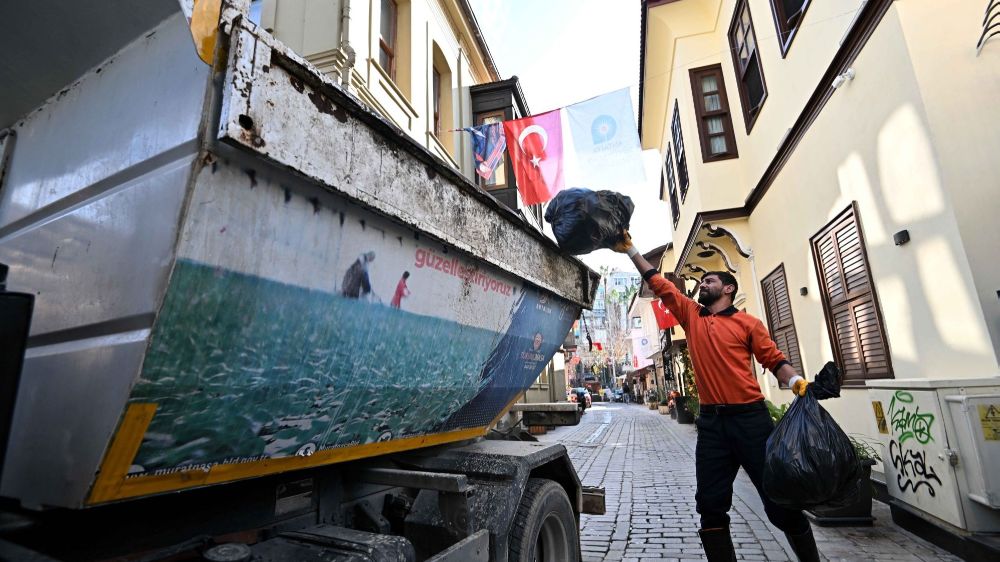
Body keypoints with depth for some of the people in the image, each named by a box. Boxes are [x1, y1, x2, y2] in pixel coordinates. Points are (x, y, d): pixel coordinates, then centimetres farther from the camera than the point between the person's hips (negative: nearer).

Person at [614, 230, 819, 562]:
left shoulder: (747, 323, 4)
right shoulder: (691, 315, 11)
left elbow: (774, 359, 1)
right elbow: (658, 283, 12)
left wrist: (796, 381, -20)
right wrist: (630, 250, 12)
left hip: (750, 417, -3)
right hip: (711, 421, 3)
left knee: (780, 499, 6)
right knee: (711, 504, 7)